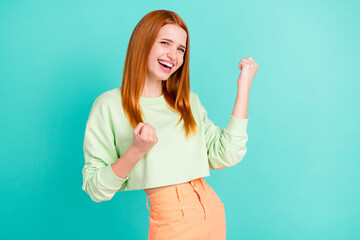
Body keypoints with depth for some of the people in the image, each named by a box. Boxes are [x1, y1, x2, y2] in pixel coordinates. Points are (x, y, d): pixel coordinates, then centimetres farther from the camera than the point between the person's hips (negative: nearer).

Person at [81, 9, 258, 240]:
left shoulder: (189, 101, 10)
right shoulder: (110, 105, -6)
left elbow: (226, 155, -3)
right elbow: (96, 190, -8)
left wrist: (244, 87, -1)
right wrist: (136, 151, -24)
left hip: (213, 210, 5)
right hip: (170, 219, -4)